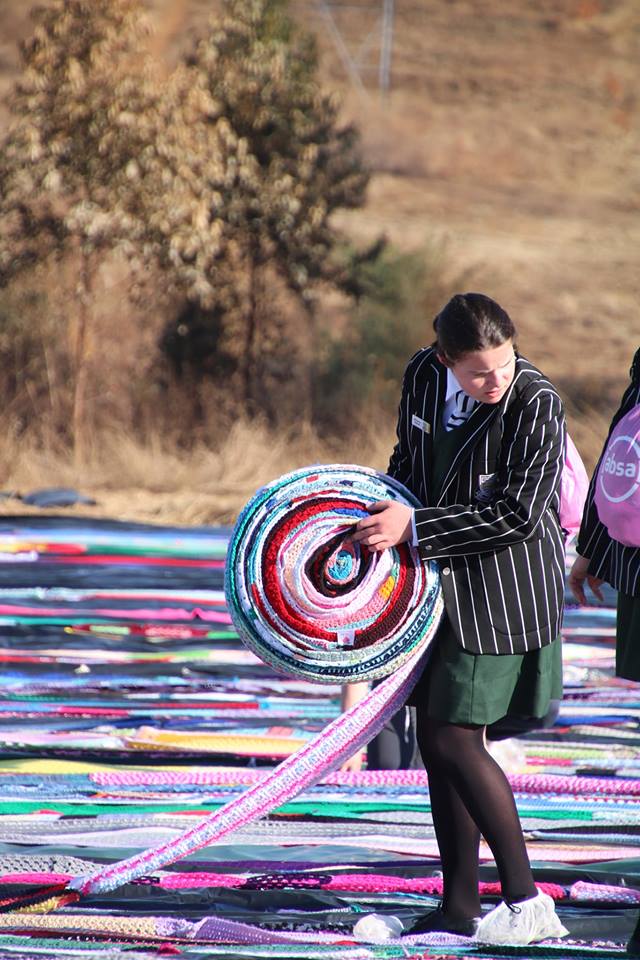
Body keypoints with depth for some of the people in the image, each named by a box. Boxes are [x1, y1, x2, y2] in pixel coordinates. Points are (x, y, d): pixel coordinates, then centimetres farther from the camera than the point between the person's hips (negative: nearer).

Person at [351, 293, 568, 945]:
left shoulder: (536, 403, -20)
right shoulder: (423, 376, -2)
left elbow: (518, 515, -21)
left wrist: (415, 527, -21)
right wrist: (383, 514, 4)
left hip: (503, 588, -7)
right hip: (437, 581, 7)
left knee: (455, 741, -12)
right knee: (434, 738, 9)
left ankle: (526, 902, -5)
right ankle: (458, 907, 17)